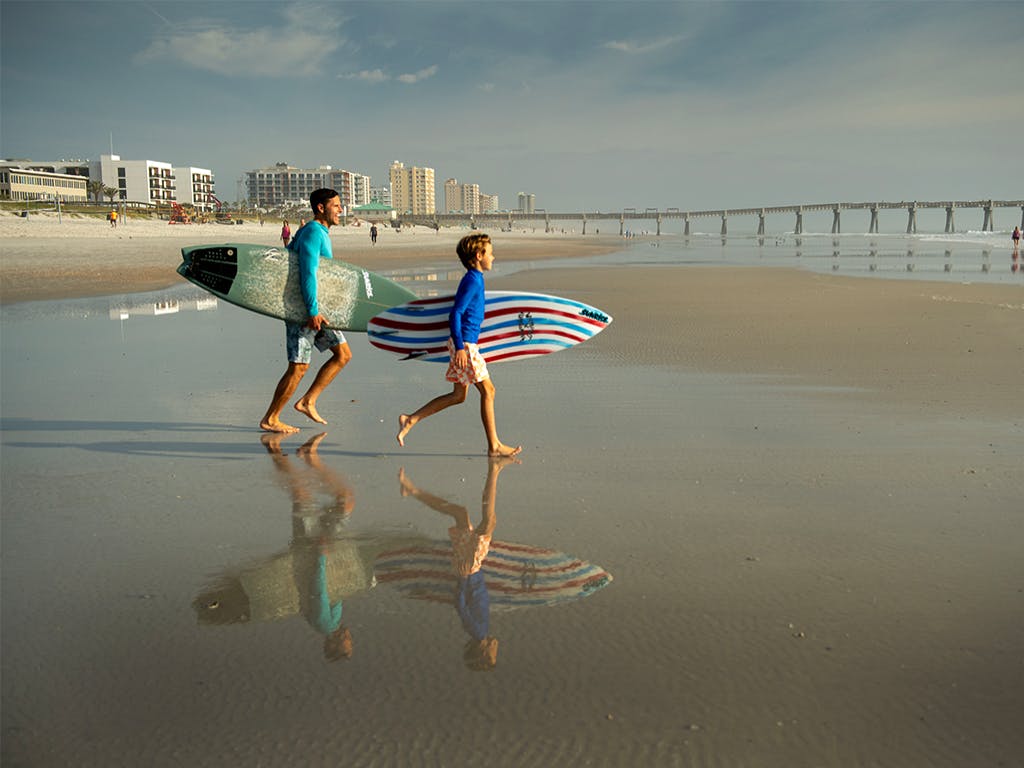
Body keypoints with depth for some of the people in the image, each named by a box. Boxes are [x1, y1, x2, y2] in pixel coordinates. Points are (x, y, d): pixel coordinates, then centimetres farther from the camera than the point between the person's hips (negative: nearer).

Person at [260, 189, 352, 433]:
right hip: (303, 308, -10)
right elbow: (308, 273, -22)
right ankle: (270, 419, 5)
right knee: (298, 367, -6)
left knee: (343, 354, 7)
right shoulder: (313, 232, -14)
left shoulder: (321, 232, 16)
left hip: (316, 309, 10)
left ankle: (308, 402, 11)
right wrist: (313, 311, -25)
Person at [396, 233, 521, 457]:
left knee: (458, 395, 13)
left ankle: (410, 419, 15)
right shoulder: (472, 281, -14)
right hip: (465, 345, -10)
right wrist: (460, 347, -23)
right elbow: (455, 313, -20)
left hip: (465, 344, 10)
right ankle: (494, 446, 3)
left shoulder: (475, 279, 15)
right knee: (487, 390, -3)